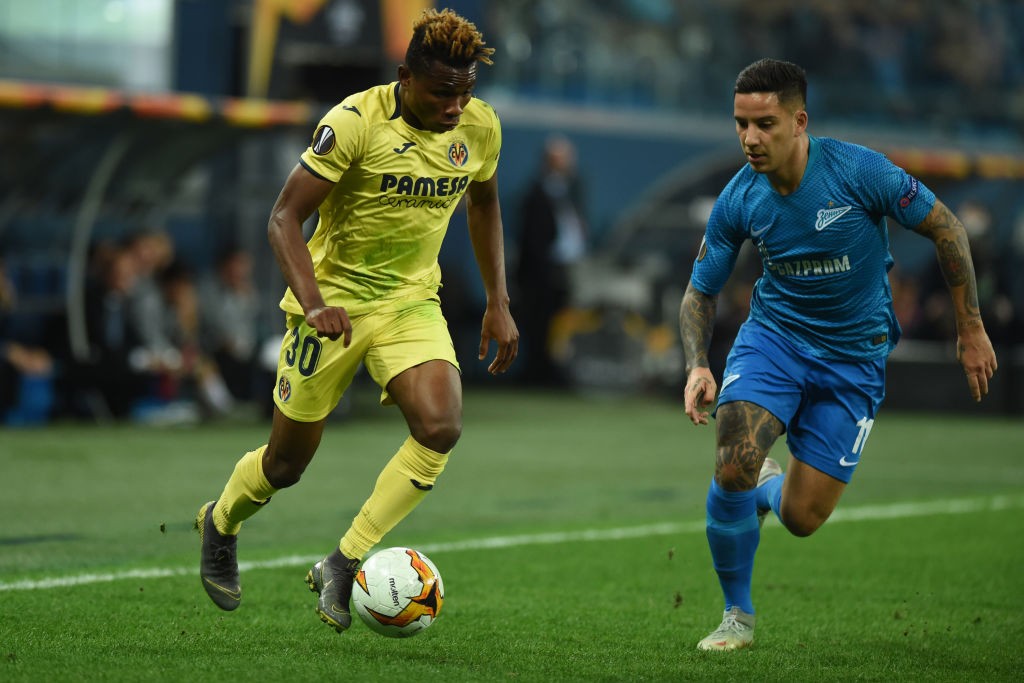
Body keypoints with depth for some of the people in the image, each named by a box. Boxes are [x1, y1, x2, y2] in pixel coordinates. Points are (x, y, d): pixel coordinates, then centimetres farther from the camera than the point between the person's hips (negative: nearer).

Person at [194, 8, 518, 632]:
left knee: (441, 428, -23)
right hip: (336, 297, -4)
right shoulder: (355, 122, -21)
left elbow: (484, 204, 16)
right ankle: (221, 524, 40)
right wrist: (314, 304, -33)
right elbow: (285, 216, -20)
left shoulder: (480, 125, -5)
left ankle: (342, 568, -13)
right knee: (287, 462, 6)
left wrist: (498, 303, 13)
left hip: (413, 302, 4)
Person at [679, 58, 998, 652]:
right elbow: (701, 291, 3)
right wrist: (698, 365, -15)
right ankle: (738, 615, 1)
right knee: (734, 467, -24)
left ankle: (771, 489, 36)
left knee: (802, 519, -5)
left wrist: (971, 329, -5)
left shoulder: (858, 170, -21)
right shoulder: (737, 201, -11)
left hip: (854, 353, -1)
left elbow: (947, 229, -8)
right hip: (774, 334, 2)